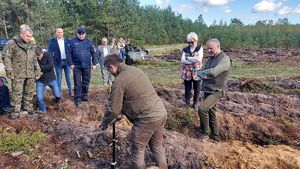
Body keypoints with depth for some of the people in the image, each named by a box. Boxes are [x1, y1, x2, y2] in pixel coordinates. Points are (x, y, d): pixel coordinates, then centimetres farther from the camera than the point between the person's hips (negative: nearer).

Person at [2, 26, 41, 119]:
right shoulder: (12, 43, -5)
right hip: (18, 74, -5)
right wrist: (9, 71, -12)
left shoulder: (31, 45, 13)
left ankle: (28, 108, 26)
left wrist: (37, 70, 15)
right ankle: (15, 111, 8)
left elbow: (34, 59, 19)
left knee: (30, 93, 12)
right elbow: (6, 58, -6)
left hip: (30, 74, 6)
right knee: (16, 93, -1)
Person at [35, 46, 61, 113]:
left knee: (57, 95, 6)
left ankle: (58, 102, 42)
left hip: (51, 79, 0)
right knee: (39, 97, -7)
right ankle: (43, 110, 18)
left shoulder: (48, 55, -15)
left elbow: (51, 66, -26)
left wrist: (40, 67, -24)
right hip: (40, 80, 1)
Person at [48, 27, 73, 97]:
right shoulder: (52, 41, 1)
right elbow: (49, 52, -2)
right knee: (59, 77, 6)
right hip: (58, 62, -1)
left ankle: (70, 91, 20)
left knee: (68, 77, 8)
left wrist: (71, 61, 1)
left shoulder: (67, 41, 7)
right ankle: (59, 93, 14)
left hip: (67, 62, 2)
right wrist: (52, 61, -11)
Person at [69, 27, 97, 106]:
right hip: (76, 66, -1)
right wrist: (71, 63, -6)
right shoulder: (72, 41, 0)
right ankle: (77, 98, 10)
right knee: (77, 83, 2)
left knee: (86, 82, 12)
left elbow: (93, 53, 5)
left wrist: (94, 63, 0)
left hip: (87, 66, 2)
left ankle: (85, 96, 26)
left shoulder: (89, 42, 4)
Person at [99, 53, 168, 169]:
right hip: (161, 113, 8)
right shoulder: (136, 70, 12)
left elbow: (114, 109, -9)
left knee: (138, 150, 14)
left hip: (147, 118, -8)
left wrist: (104, 123, 10)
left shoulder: (119, 81, -13)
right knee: (157, 146, 24)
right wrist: (122, 111, 30)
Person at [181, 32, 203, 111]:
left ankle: (196, 104, 25)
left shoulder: (200, 48, -2)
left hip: (196, 72, -2)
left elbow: (199, 59, -17)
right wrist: (193, 61, -15)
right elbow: (182, 60, -6)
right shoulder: (186, 49, 6)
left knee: (197, 89, 9)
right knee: (187, 89, 10)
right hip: (187, 73, 2)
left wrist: (188, 58, -10)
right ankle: (187, 103, 25)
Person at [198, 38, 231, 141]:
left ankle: (204, 133, -3)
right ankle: (215, 136, 28)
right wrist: (203, 75, -16)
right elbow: (201, 72, 8)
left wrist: (203, 72, -11)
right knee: (210, 113, 14)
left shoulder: (224, 59, -15)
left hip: (216, 91, -8)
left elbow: (213, 72, -30)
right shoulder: (211, 58, 12)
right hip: (207, 90, 8)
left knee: (202, 108, -22)